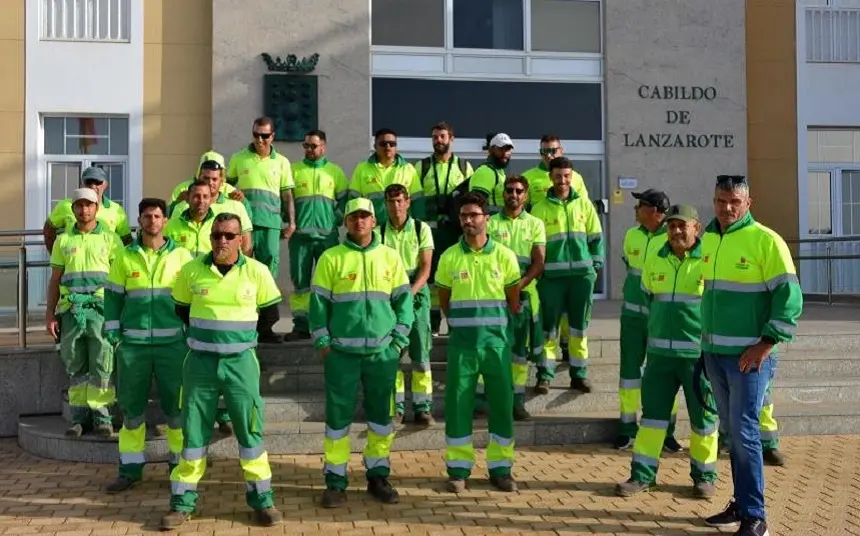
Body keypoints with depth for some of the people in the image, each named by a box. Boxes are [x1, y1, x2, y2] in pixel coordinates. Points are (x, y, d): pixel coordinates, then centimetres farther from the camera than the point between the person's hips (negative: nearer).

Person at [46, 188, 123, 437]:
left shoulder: (110, 238, 7)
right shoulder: (63, 240, 13)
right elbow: (55, 279, 14)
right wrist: (49, 313, 6)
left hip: (101, 308, -2)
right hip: (70, 310, 2)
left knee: (101, 365, -3)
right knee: (75, 366, 6)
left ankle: (101, 416, 4)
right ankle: (79, 416, 12)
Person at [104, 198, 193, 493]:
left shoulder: (181, 255, 4)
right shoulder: (125, 257, 6)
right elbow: (113, 296, 8)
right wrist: (113, 330, -1)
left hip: (173, 341, -1)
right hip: (133, 342, 1)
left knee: (176, 404, 4)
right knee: (132, 406, 7)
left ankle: (180, 463, 17)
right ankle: (130, 467, 16)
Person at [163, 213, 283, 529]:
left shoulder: (257, 271, -3)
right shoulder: (191, 270, -1)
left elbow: (271, 314, 7)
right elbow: (181, 311, 14)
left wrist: (239, 330, 9)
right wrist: (206, 332, 10)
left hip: (241, 362, -1)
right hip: (200, 361, 1)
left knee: (250, 431, 4)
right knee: (193, 432, 7)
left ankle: (262, 499, 17)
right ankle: (183, 502, 18)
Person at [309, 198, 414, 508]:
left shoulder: (390, 257, 6)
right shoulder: (331, 258, 0)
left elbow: (404, 300, 8)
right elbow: (318, 302, 0)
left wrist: (400, 340, -1)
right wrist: (322, 343, -6)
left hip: (383, 352, 2)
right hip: (342, 352, -2)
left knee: (381, 416, 10)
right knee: (338, 416, 2)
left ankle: (378, 476, 23)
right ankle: (335, 481, 12)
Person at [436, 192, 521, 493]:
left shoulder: (504, 256, 0)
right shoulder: (449, 257, 1)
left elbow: (514, 300, 9)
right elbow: (444, 301, 10)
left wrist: (493, 324, 9)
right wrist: (462, 324, 9)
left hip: (496, 341, 0)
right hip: (461, 343, 0)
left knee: (502, 404, 4)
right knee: (457, 405, 2)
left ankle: (501, 469, 16)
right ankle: (458, 469, 14)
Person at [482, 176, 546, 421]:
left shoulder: (535, 224, 8)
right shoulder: (490, 223, 7)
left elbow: (539, 262, -1)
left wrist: (518, 285, -14)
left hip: (524, 294, 1)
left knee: (520, 347, 5)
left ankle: (517, 399, 12)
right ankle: (479, 396, 2)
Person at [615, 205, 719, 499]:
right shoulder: (655, 260, 9)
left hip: (699, 353, -4)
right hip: (660, 352, 4)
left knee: (703, 415, 7)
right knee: (653, 412, 7)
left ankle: (704, 475, 21)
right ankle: (643, 474, 14)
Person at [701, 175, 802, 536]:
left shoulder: (766, 240, -11)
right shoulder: (708, 239, 9)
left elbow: (790, 297, -13)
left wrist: (765, 344, -16)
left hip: (749, 355, -6)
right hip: (714, 352, 6)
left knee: (744, 433, -7)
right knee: (732, 432, 13)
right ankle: (742, 504, 23)